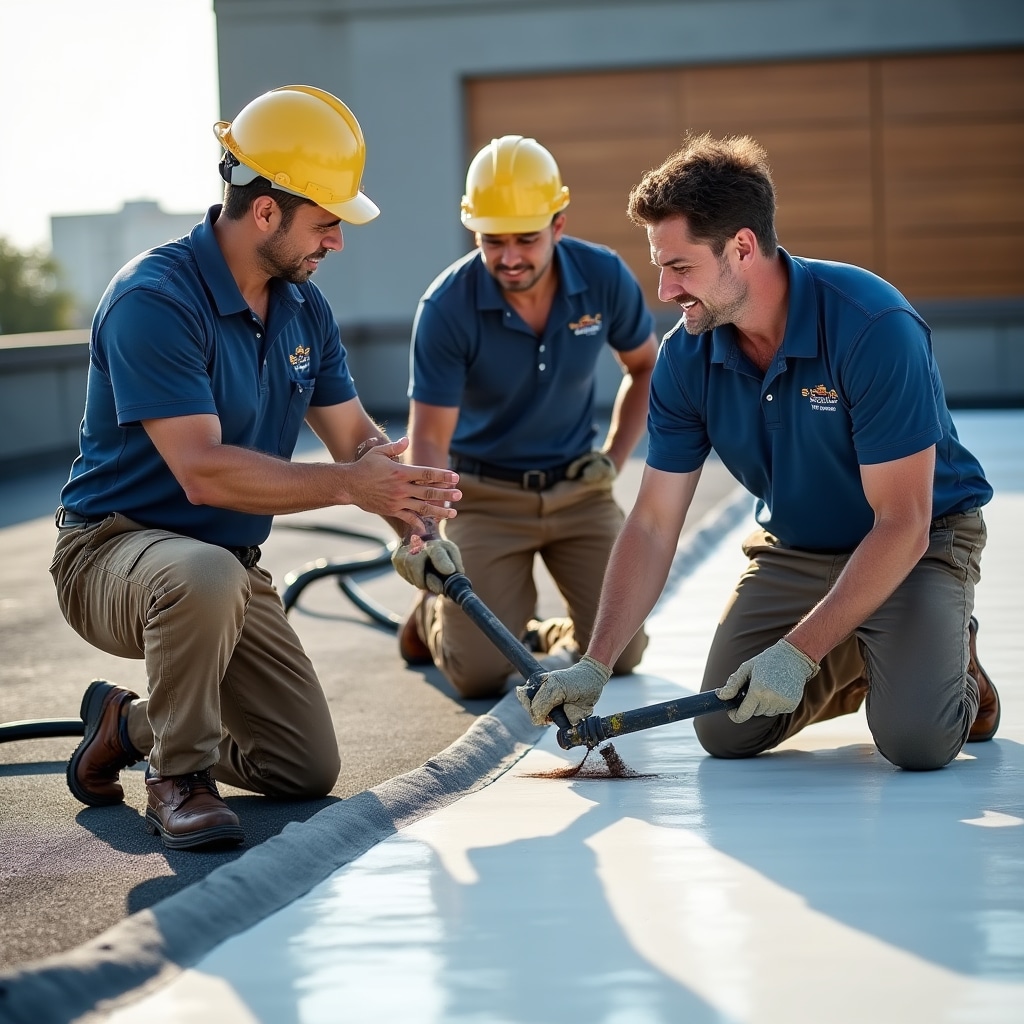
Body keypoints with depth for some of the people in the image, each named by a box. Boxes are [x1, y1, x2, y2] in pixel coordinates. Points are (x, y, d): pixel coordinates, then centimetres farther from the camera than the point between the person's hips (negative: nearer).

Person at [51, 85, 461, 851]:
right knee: (205, 576, -43)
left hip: (231, 565, 8)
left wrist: (402, 492, -19)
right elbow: (203, 471, -32)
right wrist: (349, 485, -31)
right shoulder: (154, 300, -24)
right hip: (112, 549, -8)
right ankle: (178, 778, -19)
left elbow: (356, 435, 4)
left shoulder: (304, 307, 3)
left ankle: (129, 726, 28)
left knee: (309, 771, 7)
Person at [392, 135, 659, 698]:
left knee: (620, 651, -10)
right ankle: (433, 614, 24)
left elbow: (646, 366, 7)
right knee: (481, 672, -12)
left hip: (578, 488, 3)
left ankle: (552, 633, 25)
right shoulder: (446, 307, -23)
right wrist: (425, 534, -38)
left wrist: (615, 456, -3)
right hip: (485, 493, -2)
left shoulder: (605, 278, -14)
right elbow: (429, 437, -23)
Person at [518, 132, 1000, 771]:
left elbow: (902, 524, -29)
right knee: (726, 732, -8)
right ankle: (849, 662, 20)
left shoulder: (873, 327, -31)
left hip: (919, 540, -5)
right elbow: (654, 525, -7)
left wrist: (797, 652, -30)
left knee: (916, 741, -25)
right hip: (792, 548, 5)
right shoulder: (687, 356, -13)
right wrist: (595, 667, -15)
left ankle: (952, 652, 10)